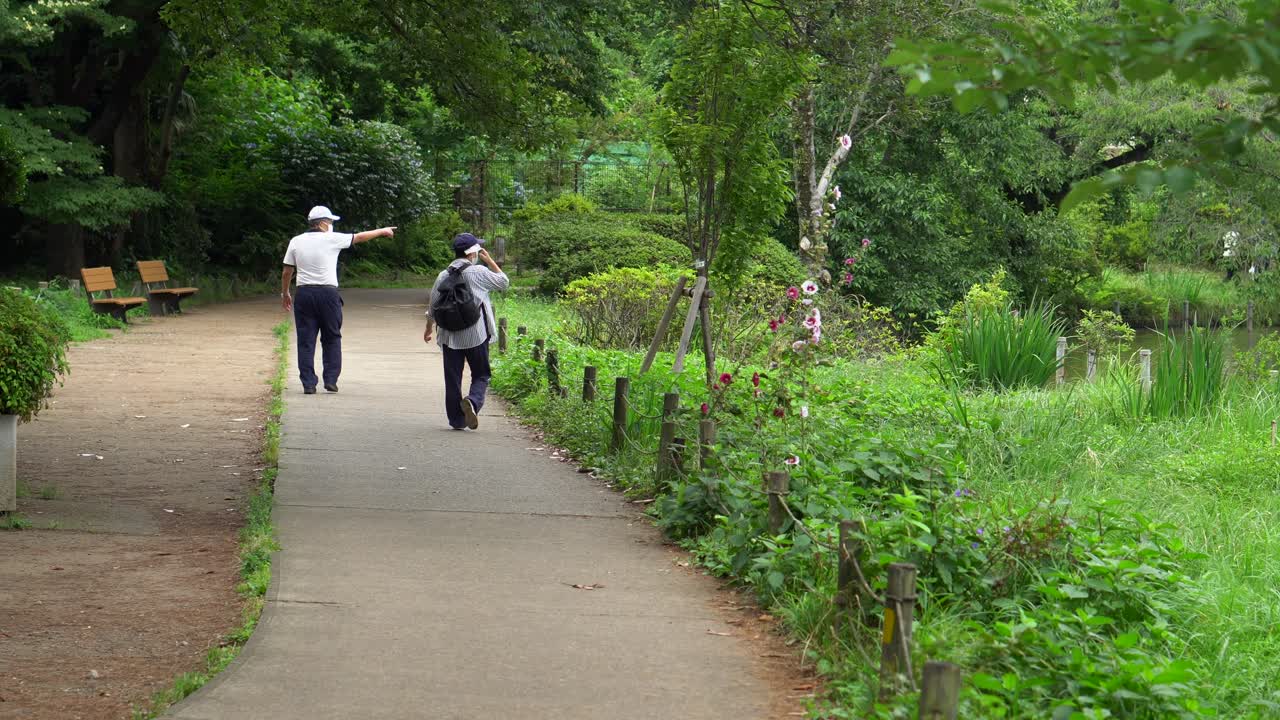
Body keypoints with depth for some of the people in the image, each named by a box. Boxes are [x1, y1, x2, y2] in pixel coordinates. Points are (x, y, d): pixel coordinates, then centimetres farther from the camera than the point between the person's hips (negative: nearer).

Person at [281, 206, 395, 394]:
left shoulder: (296, 242, 5)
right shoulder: (332, 239, -3)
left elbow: (286, 272, 8)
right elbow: (360, 237, 9)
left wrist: (284, 293, 22)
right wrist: (382, 231, 24)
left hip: (304, 293, 2)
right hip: (327, 293, -2)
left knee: (306, 340, 3)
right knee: (332, 338, 10)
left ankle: (308, 383, 0)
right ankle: (331, 380, 5)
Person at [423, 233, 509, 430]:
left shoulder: (443, 276, 4)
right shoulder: (479, 272, -8)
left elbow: (433, 308, 10)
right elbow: (504, 282, 7)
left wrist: (429, 329, 27)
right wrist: (489, 261, 14)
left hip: (450, 336, 3)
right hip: (476, 335, -3)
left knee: (453, 378, 9)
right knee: (481, 375, 7)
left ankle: (457, 420, 10)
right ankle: (473, 401, -21)